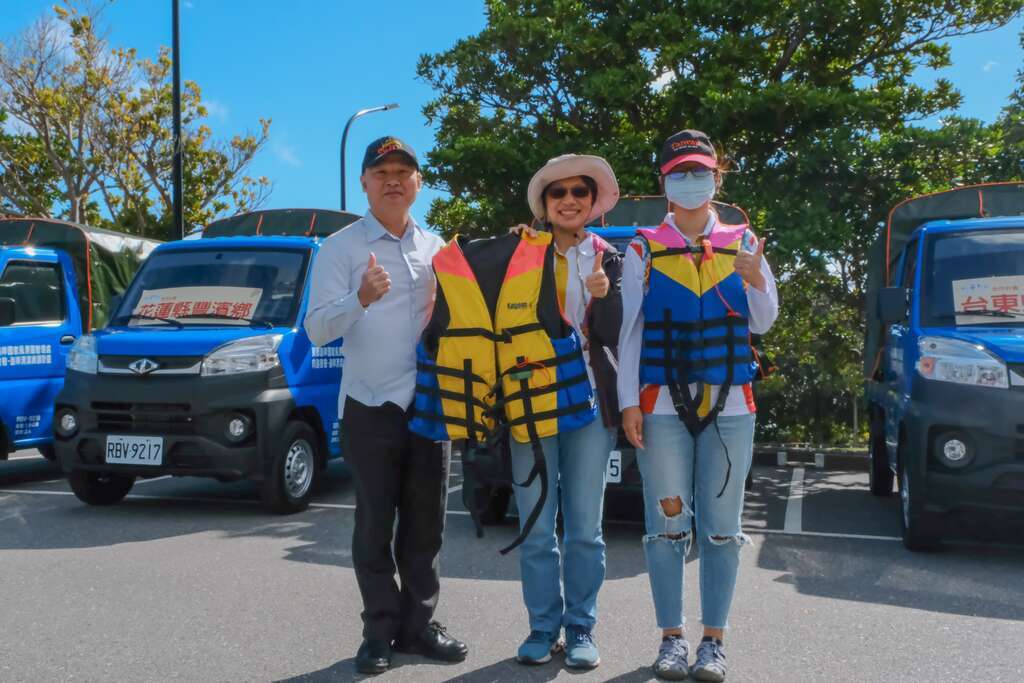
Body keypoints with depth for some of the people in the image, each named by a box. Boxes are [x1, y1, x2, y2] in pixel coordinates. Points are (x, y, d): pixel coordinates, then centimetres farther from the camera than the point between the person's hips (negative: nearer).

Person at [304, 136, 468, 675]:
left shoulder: (435, 247, 11)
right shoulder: (340, 248, -3)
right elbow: (317, 329, -13)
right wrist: (361, 298, -31)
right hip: (371, 409, -4)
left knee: (425, 525, 10)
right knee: (375, 526, 2)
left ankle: (418, 625, 21)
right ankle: (380, 631, 13)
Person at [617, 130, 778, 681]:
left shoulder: (741, 242, 9)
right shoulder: (644, 249, 5)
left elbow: (763, 323, 6)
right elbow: (629, 329, 3)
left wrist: (755, 278, -14)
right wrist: (628, 402, -5)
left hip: (730, 406, 1)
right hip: (661, 406, -1)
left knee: (721, 526, 4)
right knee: (667, 525, 1)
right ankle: (672, 637, 12)